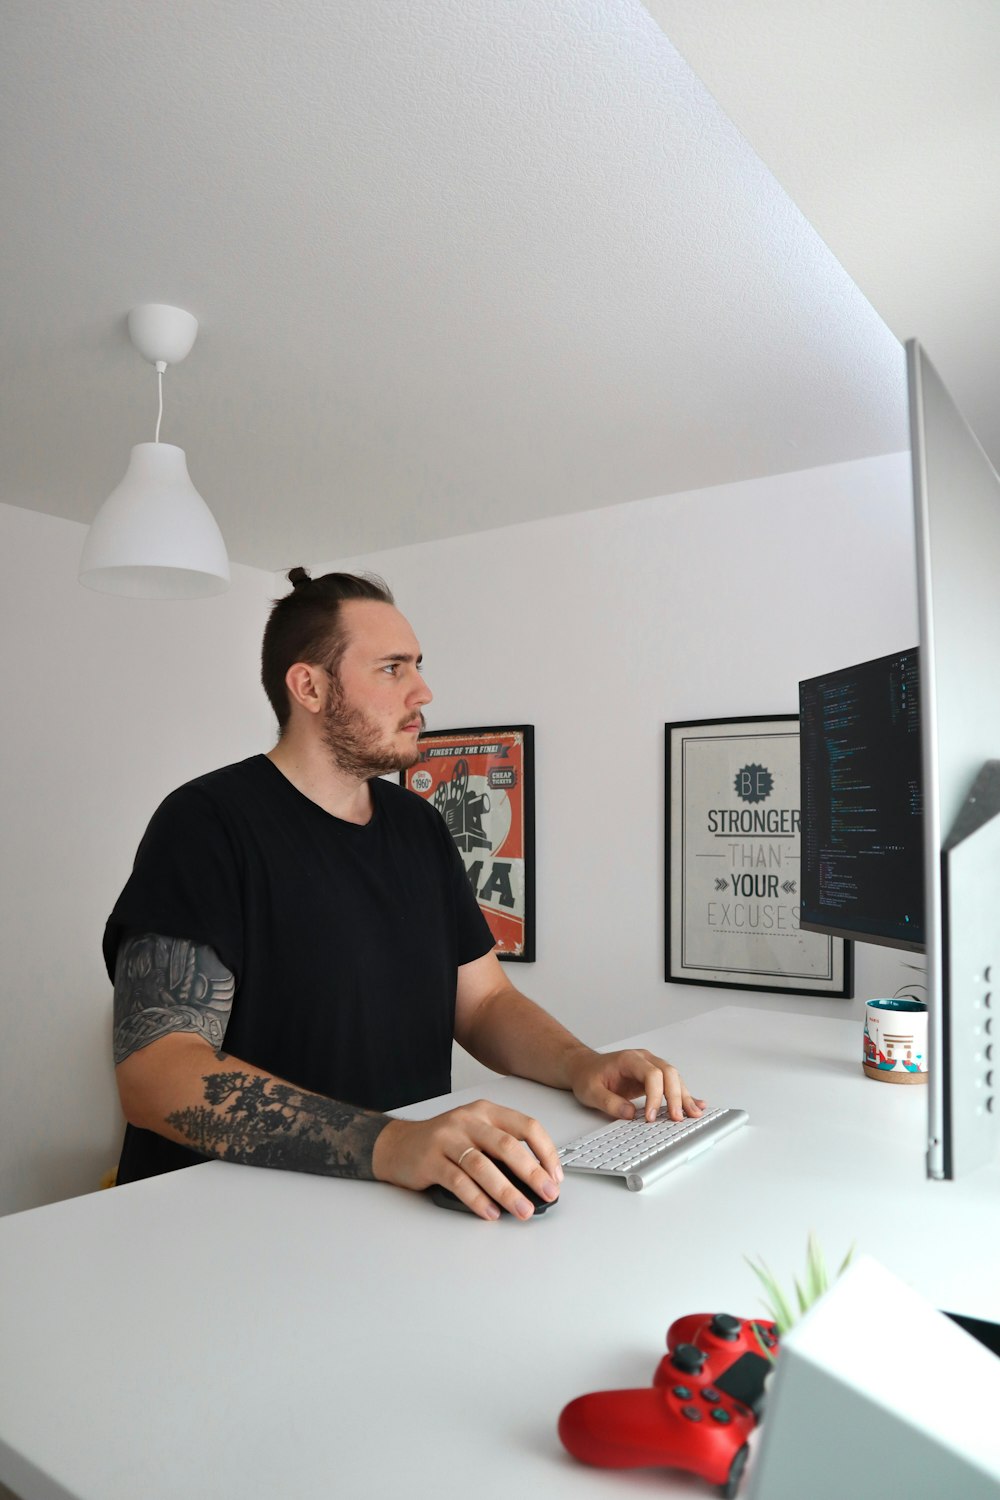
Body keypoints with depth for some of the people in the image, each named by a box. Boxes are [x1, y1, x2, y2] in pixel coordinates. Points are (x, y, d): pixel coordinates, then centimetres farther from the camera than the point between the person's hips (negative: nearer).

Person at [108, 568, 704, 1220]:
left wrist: (583, 1065, -6)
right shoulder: (208, 823, -11)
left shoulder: (420, 825, 11)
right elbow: (154, 1073, -21)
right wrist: (388, 1143, -33)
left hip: (412, 1192, 6)